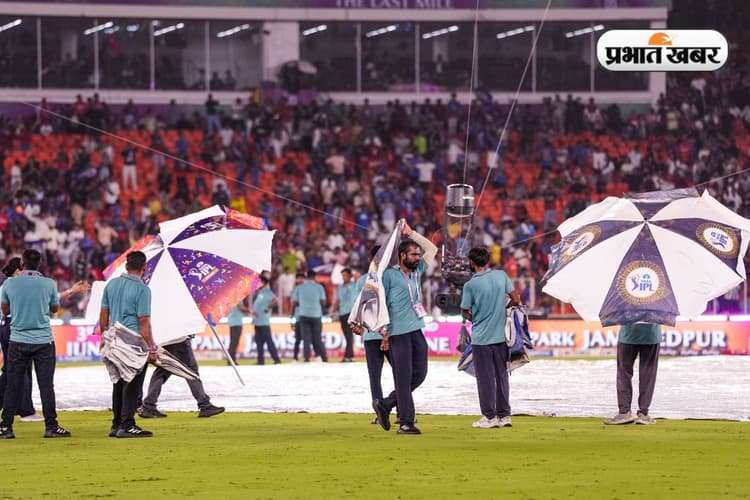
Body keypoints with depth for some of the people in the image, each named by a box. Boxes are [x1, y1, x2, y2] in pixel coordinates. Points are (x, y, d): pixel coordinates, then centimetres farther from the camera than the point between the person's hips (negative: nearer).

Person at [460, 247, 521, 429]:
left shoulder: (470, 285, -13)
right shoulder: (501, 276, -2)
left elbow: (465, 312, -5)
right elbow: (516, 300, 0)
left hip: (481, 338, -4)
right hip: (501, 336, 4)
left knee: (485, 378, 3)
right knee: (501, 375, 12)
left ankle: (489, 417, 5)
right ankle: (504, 415, 15)